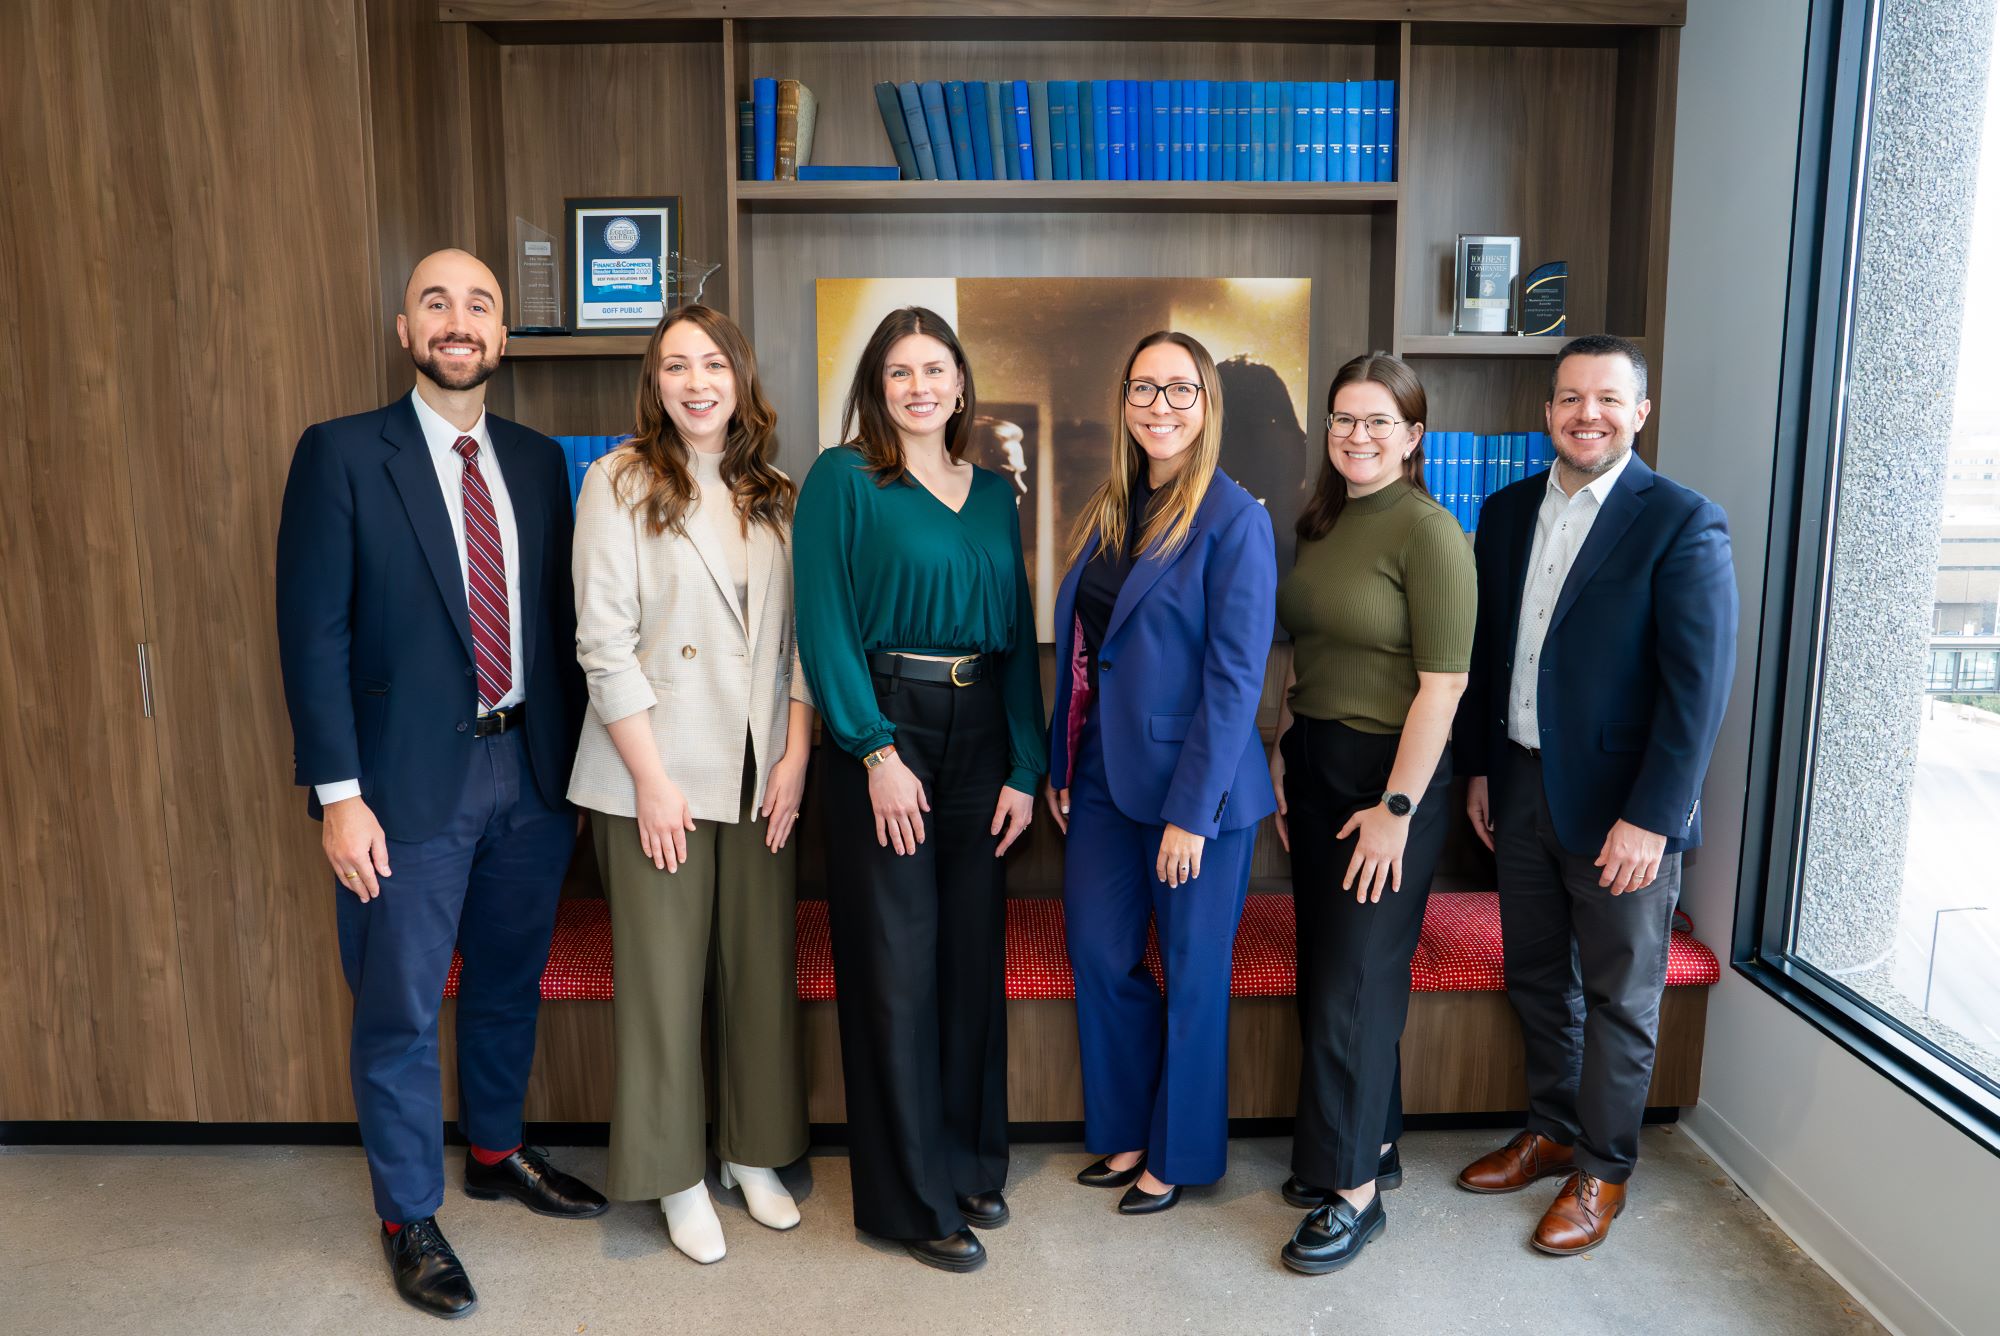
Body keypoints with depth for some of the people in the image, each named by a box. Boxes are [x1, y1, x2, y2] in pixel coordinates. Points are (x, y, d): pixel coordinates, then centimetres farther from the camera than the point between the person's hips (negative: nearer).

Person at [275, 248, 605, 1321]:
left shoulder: (538, 461, 7)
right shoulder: (342, 455, -6)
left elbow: (558, 618, 8)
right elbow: (313, 632, -9)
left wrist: (569, 763, 7)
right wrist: (338, 795, -13)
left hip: (532, 771, 4)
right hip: (413, 781, -4)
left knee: (510, 986, 19)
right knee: (400, 1012, 8)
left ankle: (496, 1153, 41)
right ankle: (408, 1218, 28)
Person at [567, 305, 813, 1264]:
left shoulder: (774, 496, 10)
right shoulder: (620, 482, -3)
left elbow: (801, 635, 8)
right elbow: (603, 641, -8)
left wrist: (796, 756, -1)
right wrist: (652, 779, -12)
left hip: (761, 772, 4)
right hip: (657, 772, -3)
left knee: (764, 966, 10)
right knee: (665, 976, 4)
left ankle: (755, 1153, 30)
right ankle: (679, 1176, 24)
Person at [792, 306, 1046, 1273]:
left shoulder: (995, 493, 12)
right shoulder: (842, 480, -2)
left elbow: (1019, 634, 9)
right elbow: (824, 625, -10)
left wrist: (1025, 767, 3)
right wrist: (877, 751, -16)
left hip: (979, 734, 5)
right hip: (883, 734, -5)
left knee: (974, 955, 13)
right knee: (897, 966, 3)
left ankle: (972, 1162, 32)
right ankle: (914, 1195, 20)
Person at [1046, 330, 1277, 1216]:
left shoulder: (1232, 519, -12)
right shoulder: (1108, 511, 8)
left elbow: (1236, 676, -16)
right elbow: (1080, 652, 11)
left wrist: (1193, 811, -18)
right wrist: (1061, 767, 9)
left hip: (1194, 785, -6)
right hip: (1103, 777, 7)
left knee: (1192, 973, 10)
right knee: (1098, 954, 14)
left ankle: (1179, 1153, 31)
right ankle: (1126, 1131, 36)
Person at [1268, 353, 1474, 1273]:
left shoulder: (1429, 532, -13)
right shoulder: (1322, 524, 10)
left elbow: (1442, 686, -17)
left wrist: (1398, 808, -18)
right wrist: (1281, 755, 10)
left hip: (1390, 773, -7)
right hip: (1314, 764, 7)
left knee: (1354, 980, 0)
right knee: (1324, 966, 14)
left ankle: (1354, 1190, 16)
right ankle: (1371, 1141, 33)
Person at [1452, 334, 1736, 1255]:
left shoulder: (1682, 523, -11)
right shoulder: (1509, 511, 6)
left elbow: (1699, 684, -15)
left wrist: (1650, 817, -18)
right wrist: (1477, 768, 10)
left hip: (1620, 802, -5)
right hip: (1521, 789, 5)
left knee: (1619, 999, 11)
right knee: (1536, 979, 18)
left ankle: (1602, 1169, 29)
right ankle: (1551, 1131, 38)